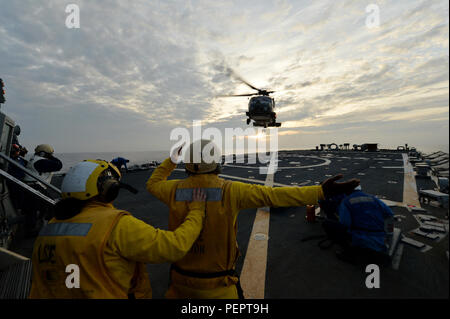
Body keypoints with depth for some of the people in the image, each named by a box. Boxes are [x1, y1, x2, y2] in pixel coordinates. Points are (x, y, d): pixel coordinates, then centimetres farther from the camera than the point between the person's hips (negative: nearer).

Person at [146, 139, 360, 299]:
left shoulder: (175, 190, -13)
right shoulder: (230, 191, -23)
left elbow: (152, 184, 9)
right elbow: (273, 196, -23)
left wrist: (172, 160, 19)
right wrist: (321, 191, -16)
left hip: (180, 278, 3)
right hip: (217, 284, -2)